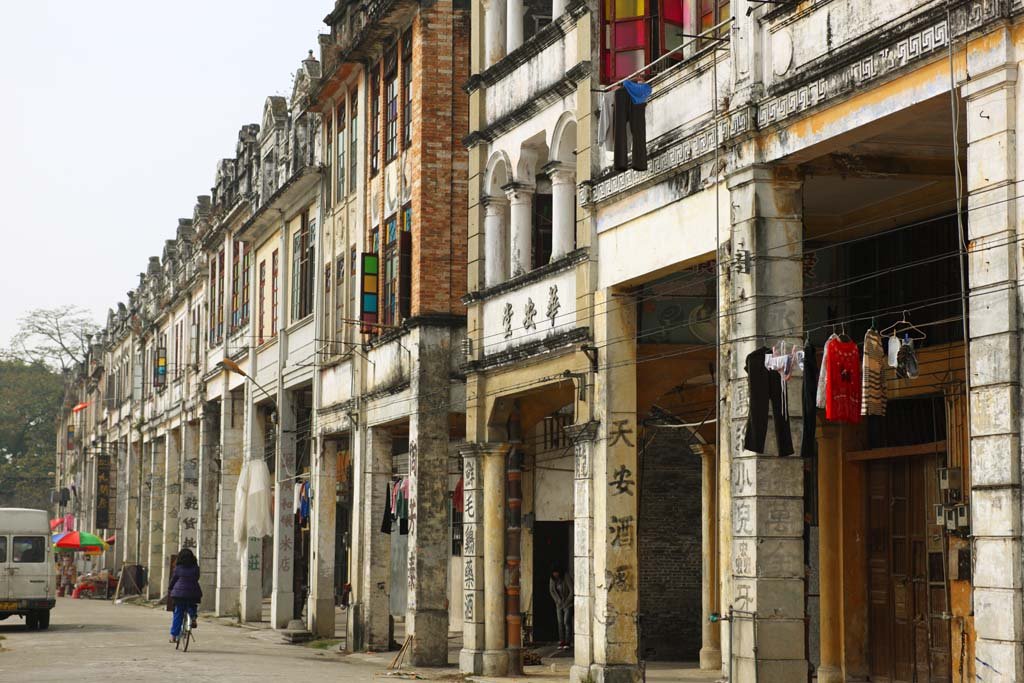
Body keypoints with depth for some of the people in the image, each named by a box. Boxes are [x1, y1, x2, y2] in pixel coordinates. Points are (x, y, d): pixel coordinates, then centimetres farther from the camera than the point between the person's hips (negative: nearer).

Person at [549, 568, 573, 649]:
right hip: (559, 604, 5)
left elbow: (572, 591, -17)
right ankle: (561, 642, 1)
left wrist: (566, 602, -14)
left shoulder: (567, 578, -19)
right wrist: (558, 601, -1)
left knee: (566, 622, -12)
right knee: (560, 623, 0)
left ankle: (567, 643, -12)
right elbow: (551, 591, 8)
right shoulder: (552, 580, -2)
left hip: (568, 604, -5)